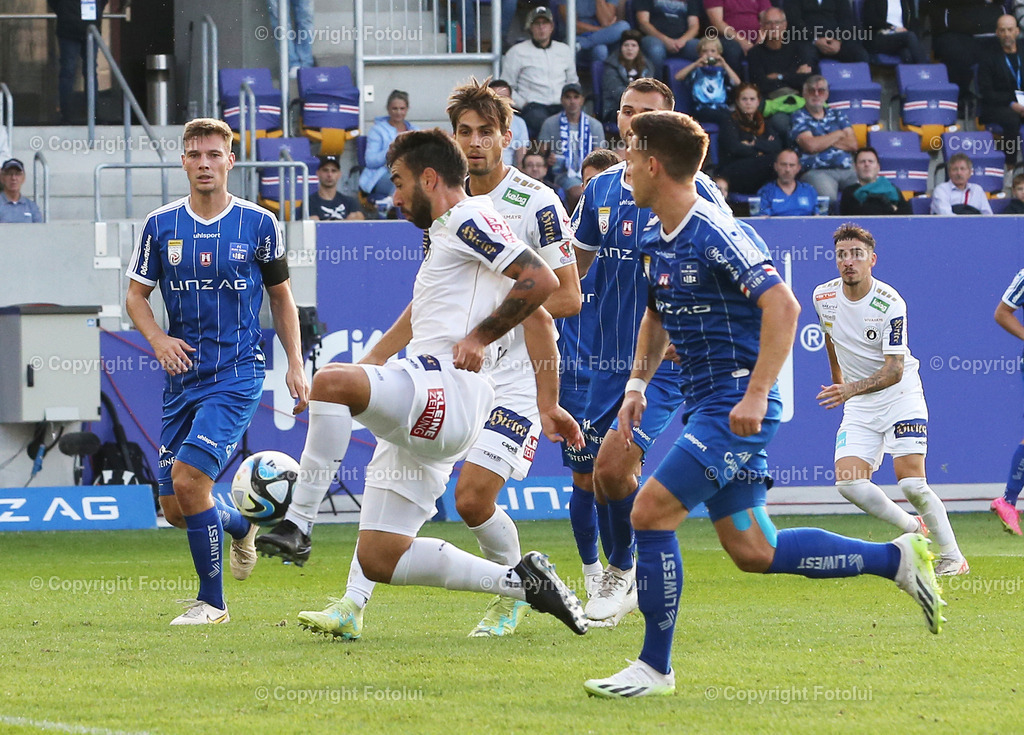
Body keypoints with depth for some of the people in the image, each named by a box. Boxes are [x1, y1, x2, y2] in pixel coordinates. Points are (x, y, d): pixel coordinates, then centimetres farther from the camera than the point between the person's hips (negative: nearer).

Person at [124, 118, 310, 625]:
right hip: (182, 377, 4)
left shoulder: (258, 224, -1)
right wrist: (158, 339, -8)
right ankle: (239, 523, 39)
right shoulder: (161, 226, 4)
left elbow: (281, 297, 10)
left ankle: (211, 602, -5)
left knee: (188, 479, -20)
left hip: (237, 374, -4)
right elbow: (137, 295, 11)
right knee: (175, 509, 4)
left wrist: (295, 365, 4)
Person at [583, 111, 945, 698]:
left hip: (737, 408, -10)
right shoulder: (657, 239, 11)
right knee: (753, 551, 10)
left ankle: (655, 668, -5)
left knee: (651, 513, -14)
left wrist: (756, 396, -28)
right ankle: (897, 559, 20)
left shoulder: (714, 235, -17)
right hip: (706, 405, 10)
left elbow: (783, 306, -24)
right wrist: (638, 384, 16)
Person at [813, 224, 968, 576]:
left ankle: (952, 557, -3)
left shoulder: (890, 304, -19)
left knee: (911, 482, -18)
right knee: (849, 482, -13)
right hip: (859, 405, 5)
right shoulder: (824, 296, -3)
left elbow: (894, 370, -23)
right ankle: (913, 529, 9)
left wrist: (851, 389, -37)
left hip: (901, 394, -5)